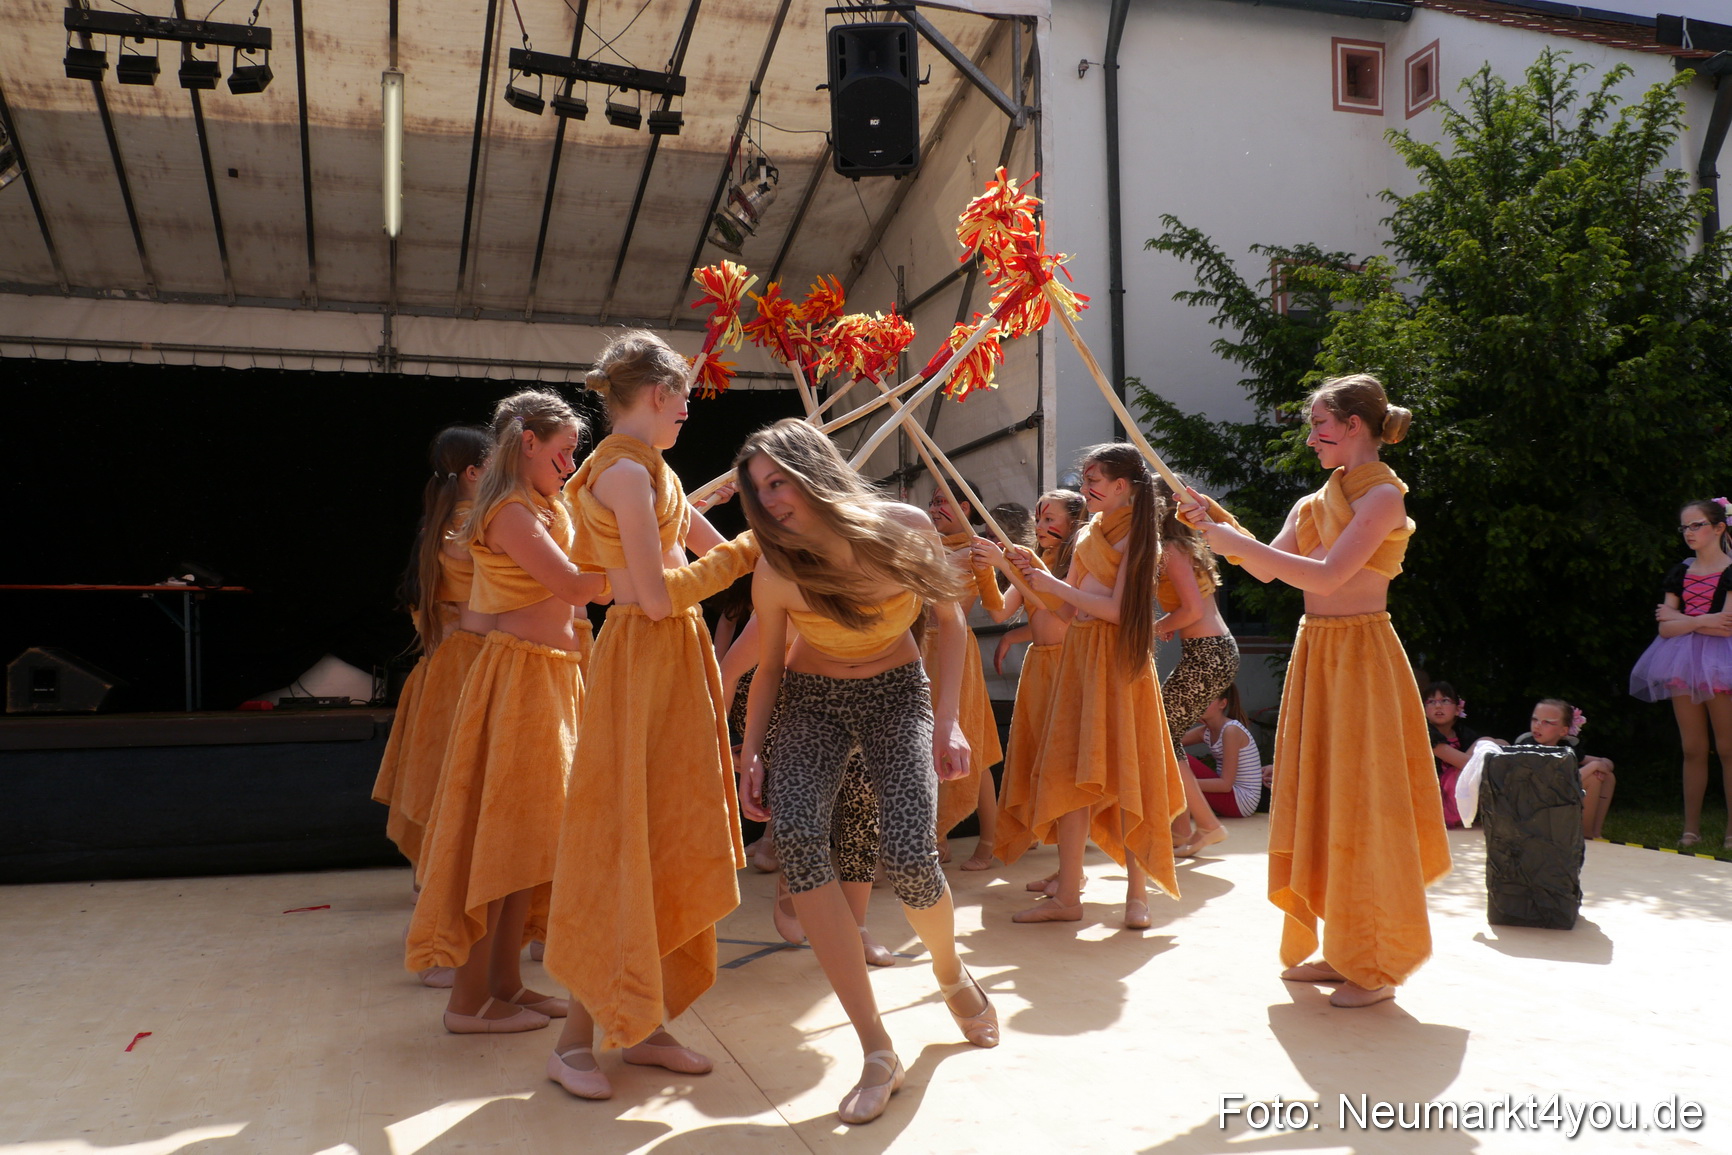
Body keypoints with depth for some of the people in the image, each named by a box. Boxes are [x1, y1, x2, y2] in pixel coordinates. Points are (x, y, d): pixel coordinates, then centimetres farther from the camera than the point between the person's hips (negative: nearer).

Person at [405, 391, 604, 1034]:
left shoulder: (543, 509, 18)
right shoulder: (510, 513, -13)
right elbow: (574, 585, -23)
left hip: (551, 678, 10)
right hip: (519, 675, -10)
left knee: (529, 835, 12)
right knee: (502, 834, -5)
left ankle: (504, 982, 21)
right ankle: (469, 1000, 4)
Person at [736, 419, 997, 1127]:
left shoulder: (904, 528, -16)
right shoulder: (777, 572, -15)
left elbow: (951, 622, -2)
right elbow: (769, 668, 2)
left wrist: (947, 721, -9)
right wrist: (750, 755, -7)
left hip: (897, 696, 0)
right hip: (812, 702, 1)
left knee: (908, 857, -21)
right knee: (796, 837, -28)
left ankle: (951, 974, 18)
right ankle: (877, 1051, -19)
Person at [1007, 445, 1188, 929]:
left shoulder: (1135, 536, -8)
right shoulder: (1090, 532, 16)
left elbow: (1118, 610, -18)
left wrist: (1057, 585, -14)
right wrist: (1038, 574, 4)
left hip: (1118, 660, -8)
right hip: (1078, 653, 8)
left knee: (1125, 773, -5)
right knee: (1072, 772, 5)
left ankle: (1137, 894, 4)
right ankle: (1067, 894, 8)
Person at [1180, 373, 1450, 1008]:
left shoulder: (1383, 496, -11)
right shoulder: (1315, 502, 13)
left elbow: (1327, 576, -22)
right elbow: (1267, 568, 7)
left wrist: (1237, 543, -20)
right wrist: (1220, 526, -4)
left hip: (1360, 657, -8)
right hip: (1314, 654, 8)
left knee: (1360, 808, -2)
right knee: (1319, 806, 11)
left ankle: (1379, 966, 11)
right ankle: (1343, 951, 23)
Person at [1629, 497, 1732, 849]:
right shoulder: (1680, 572, 12)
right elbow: (1665, 628, 4)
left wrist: (1679, 618, -5)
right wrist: (1703, 621, -9)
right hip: (1683, 663, 5)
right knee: (1692, 750, 8)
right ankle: (1691, 828, 12)